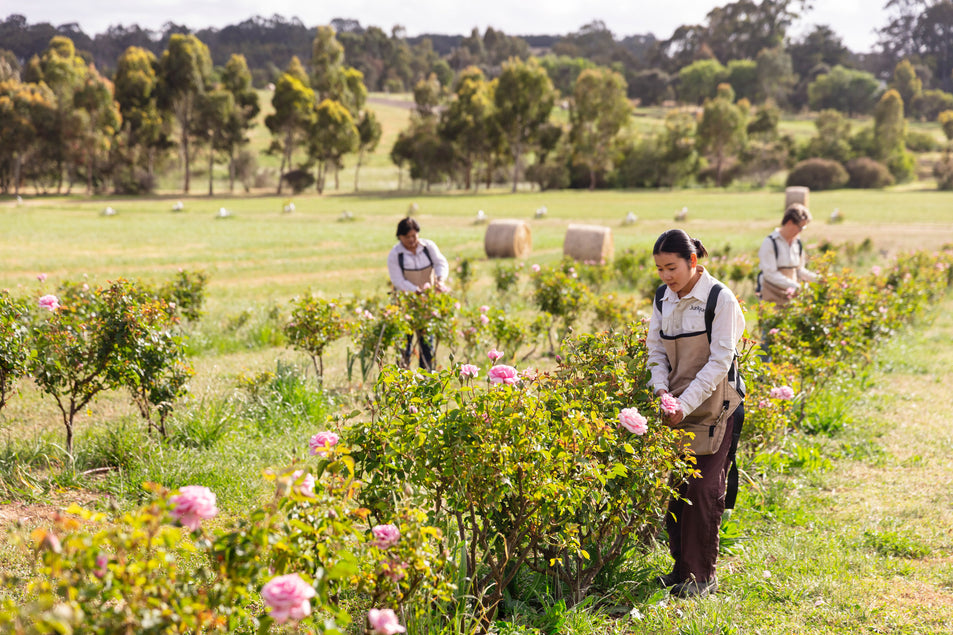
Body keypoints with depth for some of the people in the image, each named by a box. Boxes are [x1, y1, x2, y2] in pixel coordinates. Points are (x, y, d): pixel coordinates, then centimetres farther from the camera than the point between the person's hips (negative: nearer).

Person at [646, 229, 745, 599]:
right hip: (676, 407, 5)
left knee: (703, 489, -6)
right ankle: (681, 568, 18)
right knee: (674, 485, 5)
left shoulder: (720, 299, -13)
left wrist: (685, 403, -21)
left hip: (712, 408, -5)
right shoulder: (663, 298, 5)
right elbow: (656, 350, 10)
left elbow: (720, 361, -16)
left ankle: (702, 576, 5)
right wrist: (661, 390, -8)